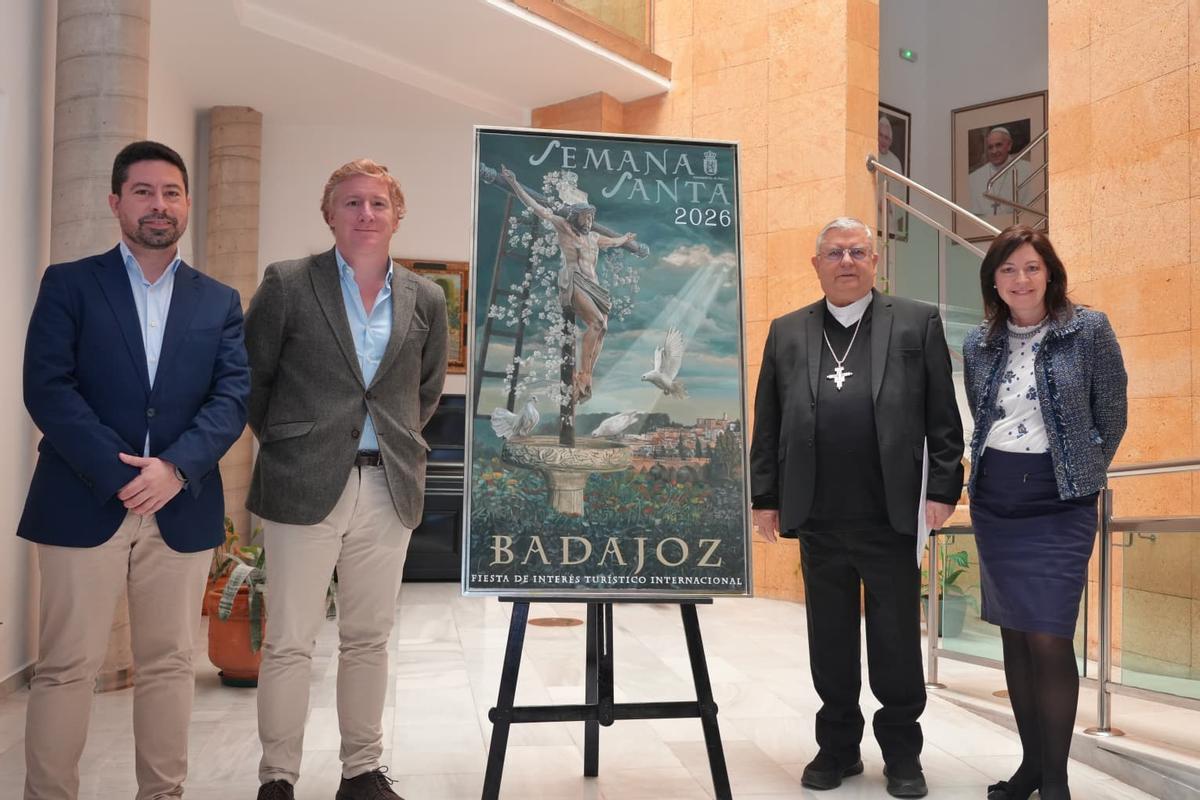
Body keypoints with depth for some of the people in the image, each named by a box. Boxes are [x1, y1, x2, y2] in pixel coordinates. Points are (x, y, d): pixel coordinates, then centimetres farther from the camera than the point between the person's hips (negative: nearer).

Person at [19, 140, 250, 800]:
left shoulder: (219, 302, 12)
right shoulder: (69, 284, 5)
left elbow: (234, 396, 2)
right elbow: (46, 387, -6)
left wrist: (176, 467, -14)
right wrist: (119, 472, -15)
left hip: (182, 508, 2)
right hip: (83, 504, -2)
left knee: (169, 665, 8)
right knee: (66, 668, 2)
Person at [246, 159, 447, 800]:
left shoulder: (426, 300, 8)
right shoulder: (287, 284, -2)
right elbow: (251, 375, 5)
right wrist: (282, 442, 8)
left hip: (389, 489, 3)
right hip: (303, 487, -3)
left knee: (368, 639, 12)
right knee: (289, 642, 1)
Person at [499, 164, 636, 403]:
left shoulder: (593, 237, 27)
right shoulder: (563, 227, 10)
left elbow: (614, 242, 49)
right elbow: (535, 207, 7)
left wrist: (627, 238, 65)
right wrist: (514, 183, 3)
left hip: (594, 287, 7)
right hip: (573, 283, -7)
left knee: (601, 329, -12)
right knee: (597, 322, -26)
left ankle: (583, 381, -15)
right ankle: (582, 375, -27)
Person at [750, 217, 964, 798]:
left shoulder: (917, 323, 5)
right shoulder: (787, 332, 11)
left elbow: (943, 418, 1)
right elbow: (767, 424, 9)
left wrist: (943, 488, -6)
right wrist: (765, 497, 4)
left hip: (892, 515, -2)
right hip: (818, 519, 2)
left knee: (897, 640, 8)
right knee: (830, 640, 12)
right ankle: (838, 747, 26)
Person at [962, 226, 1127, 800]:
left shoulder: (1089, 330, -5)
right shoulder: (978, 344, 5)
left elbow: (1112, 417, 1)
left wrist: (1081, 475, 7)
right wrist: (997, 474, 14)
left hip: (1058, 506, -4)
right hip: (994, 505, 4)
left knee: (1050, 641, -8)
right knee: (1014, 636, 9)